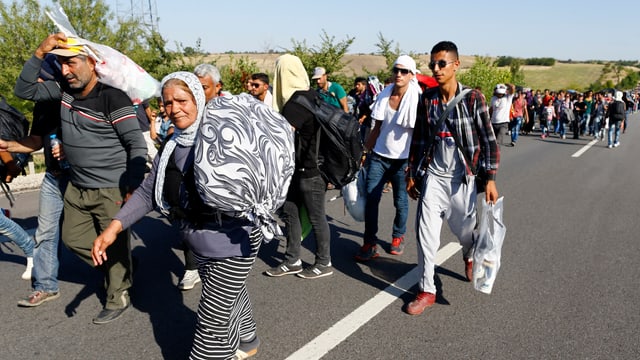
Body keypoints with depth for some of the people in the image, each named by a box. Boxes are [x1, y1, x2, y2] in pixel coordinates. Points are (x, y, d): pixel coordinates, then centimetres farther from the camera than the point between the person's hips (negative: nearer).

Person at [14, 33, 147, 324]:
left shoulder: (112, 97, -18)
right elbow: (24, 90, 9)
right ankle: (119, 269, 39)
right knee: (73, 238, 20)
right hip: (77, 187, 8)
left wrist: (134, 187, -22)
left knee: (114, 244, 5)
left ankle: (118, 298, 25)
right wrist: (40, 53, -4)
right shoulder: (63, 90, 4)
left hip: (111, 189, -8)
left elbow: (137, 144, -19)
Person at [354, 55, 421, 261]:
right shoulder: (384, 96, 3)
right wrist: (367, 152, 10)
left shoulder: (417, 99, -9)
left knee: (401, 202, 9)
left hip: (402, 159, -3)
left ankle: (398, 237, 31)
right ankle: (369, 243, 6)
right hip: (379, 156, 3)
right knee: (371, 199, -2)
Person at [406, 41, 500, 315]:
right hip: (434, 176, 2)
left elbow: (489, 141, -7)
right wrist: (412, 175, 9)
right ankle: (426, 290, 10)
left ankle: (469, 256, 51)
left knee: (466, 229, 14)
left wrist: (490, 180, -10)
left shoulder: (473, 99, -9)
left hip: (463, 178, -2)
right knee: (426, 232, -3)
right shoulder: (427, 99, 1)